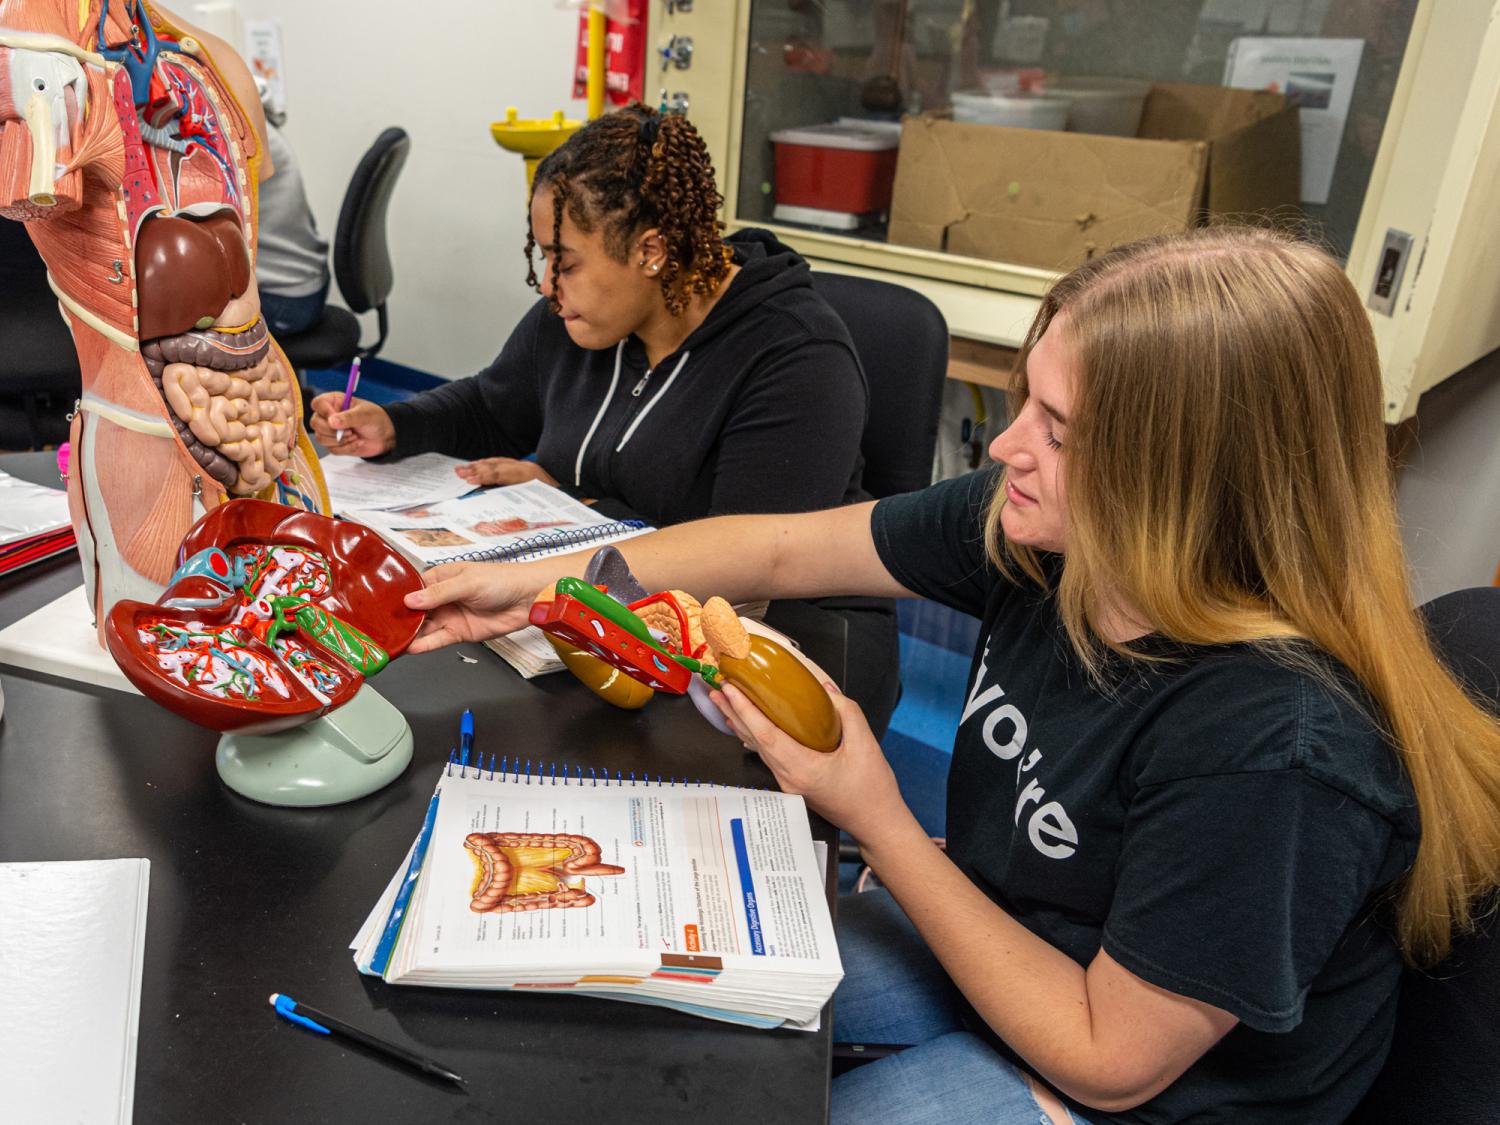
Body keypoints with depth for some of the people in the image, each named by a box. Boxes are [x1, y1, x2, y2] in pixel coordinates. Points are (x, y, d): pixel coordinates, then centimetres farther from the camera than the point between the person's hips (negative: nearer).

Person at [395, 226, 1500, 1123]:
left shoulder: (1278, 750, -36)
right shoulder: (1037, 528, -17)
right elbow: (783, 549, -6)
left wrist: (875, 821, -27)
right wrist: (538, 581, -6)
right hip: (988, 930, 6)